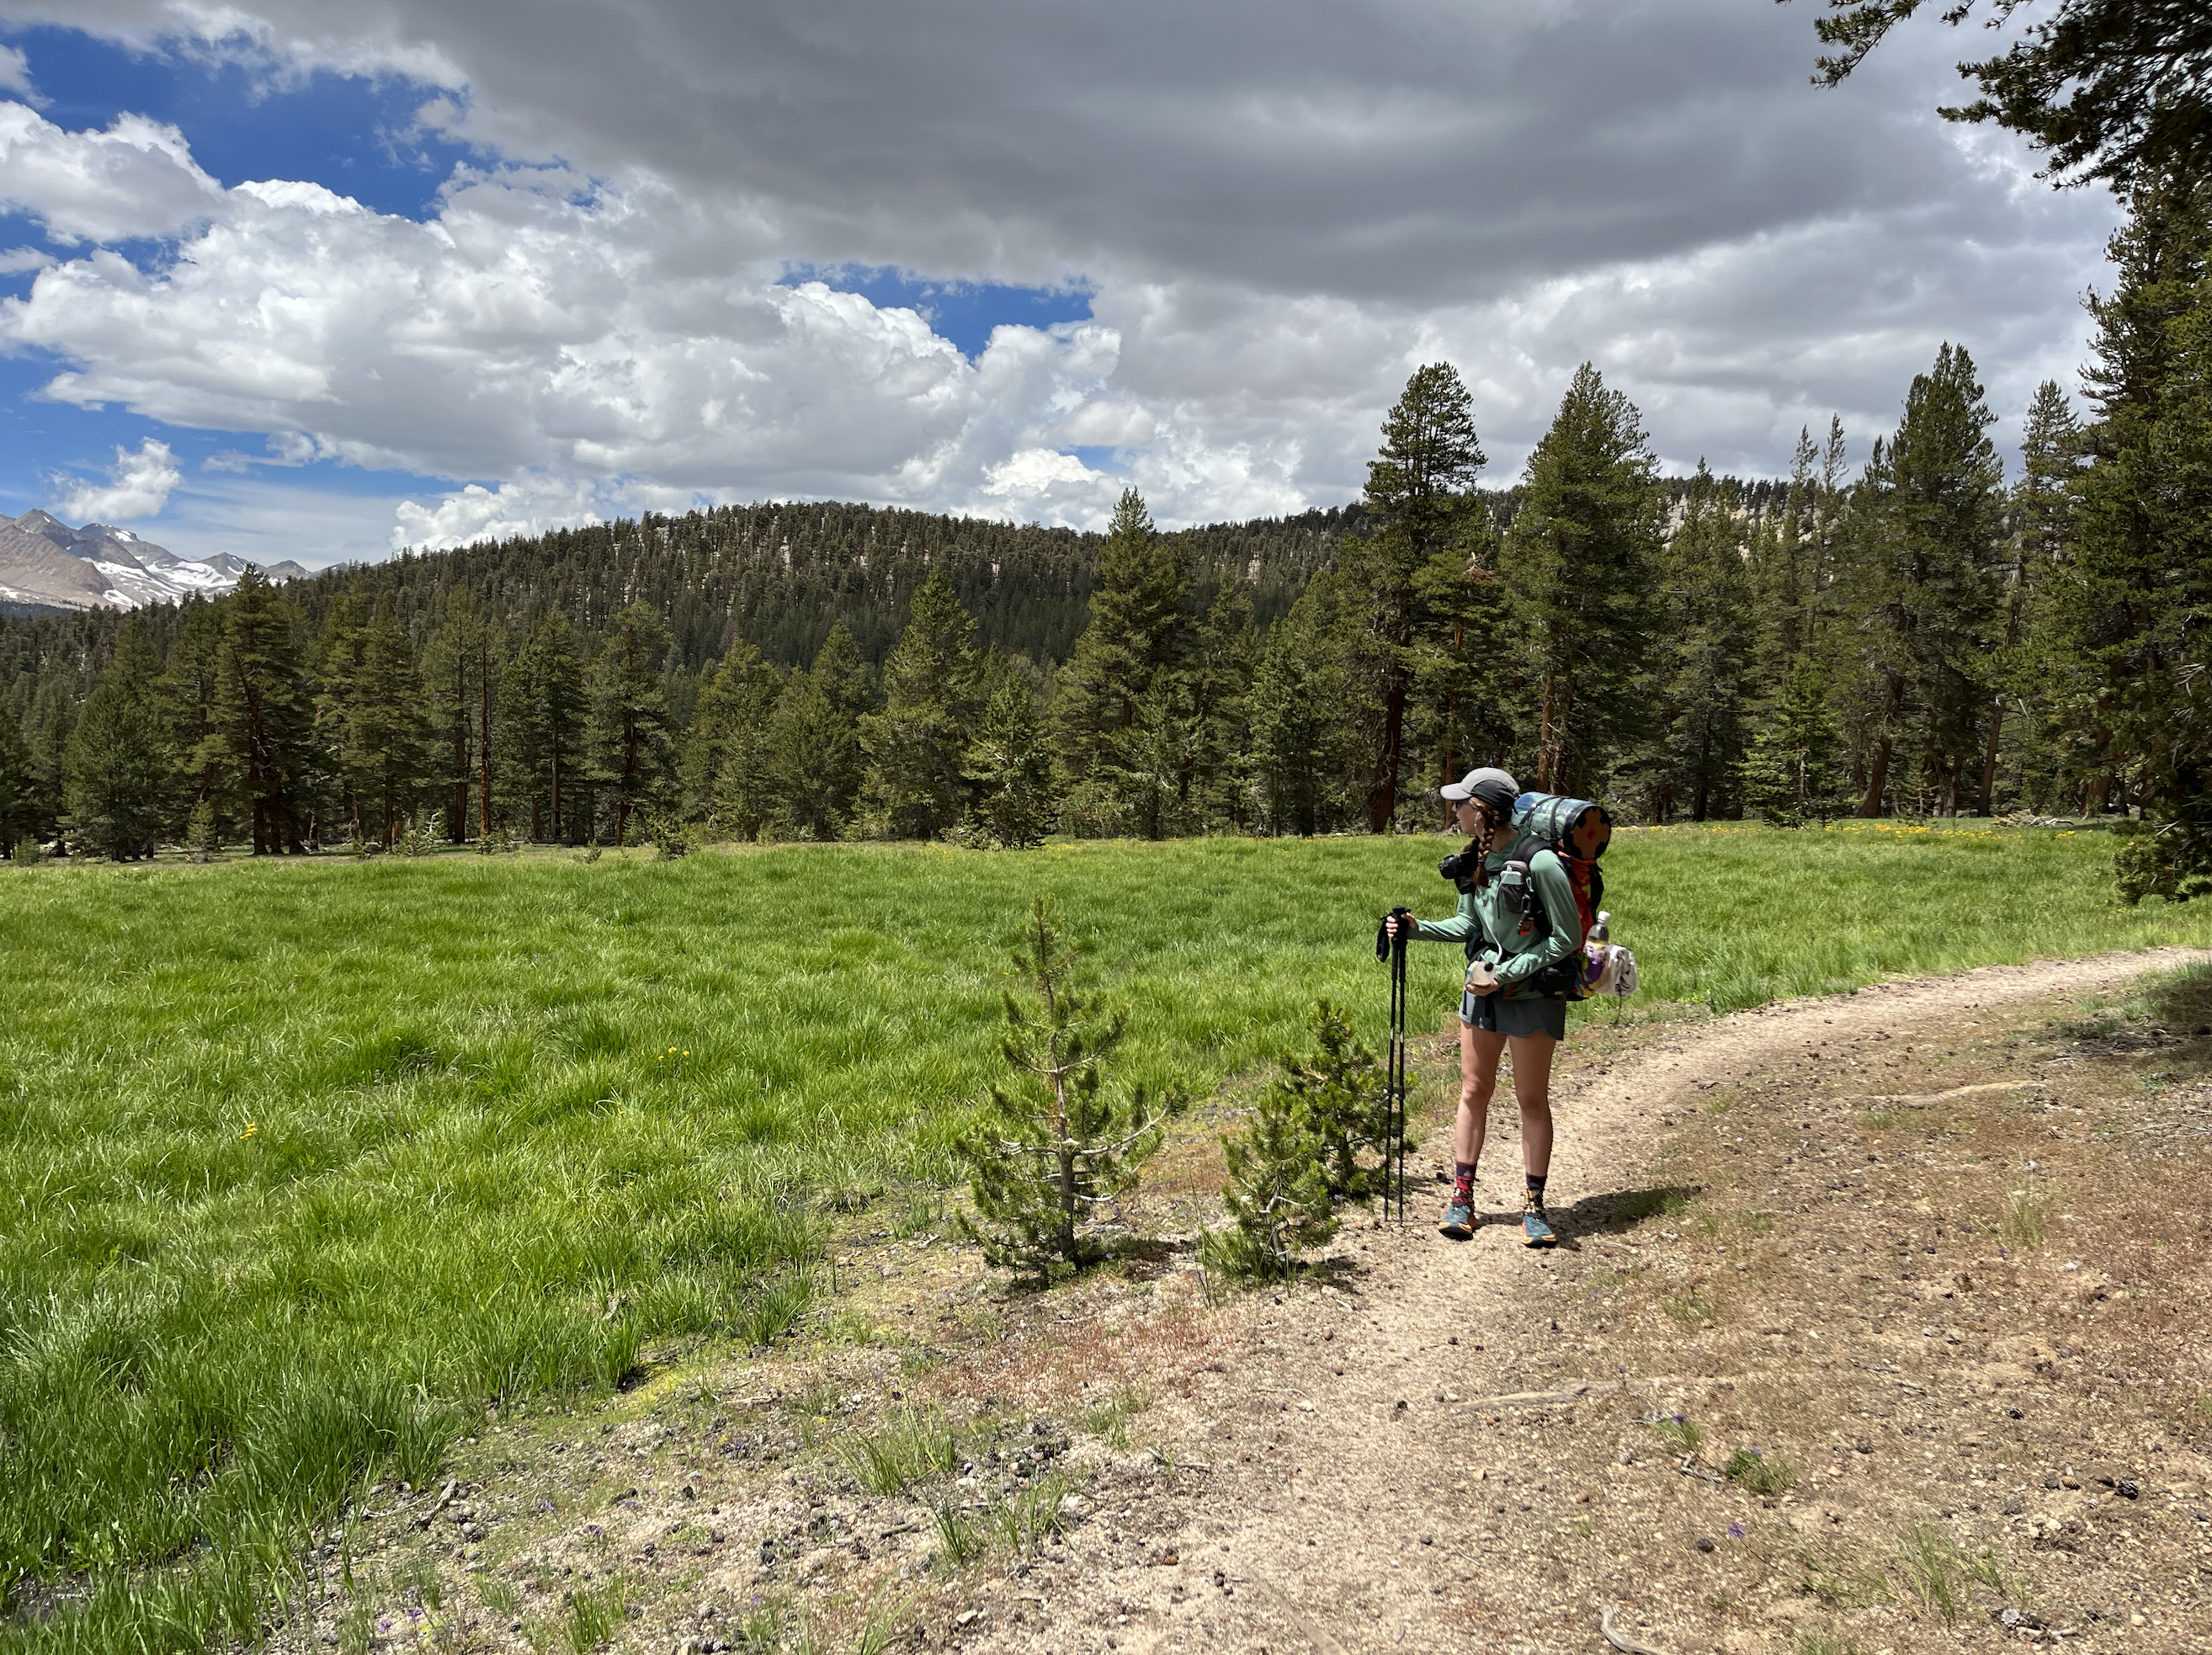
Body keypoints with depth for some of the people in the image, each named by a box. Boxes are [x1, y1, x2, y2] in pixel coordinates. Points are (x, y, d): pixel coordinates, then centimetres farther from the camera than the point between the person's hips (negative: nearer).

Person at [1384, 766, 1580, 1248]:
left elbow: (1566, 938, -17)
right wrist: (1419, 929, -3)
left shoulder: (1539, 862, -22)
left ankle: (1534, 1206, 18)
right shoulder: (1475, 860, 1)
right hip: (1482, 989, 7)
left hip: (1531, 994, -6)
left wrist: (1505, 974, -19)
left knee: (1532, 1099, 6)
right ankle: (1462, 1198, 18)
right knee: (1473, 1091, 10)